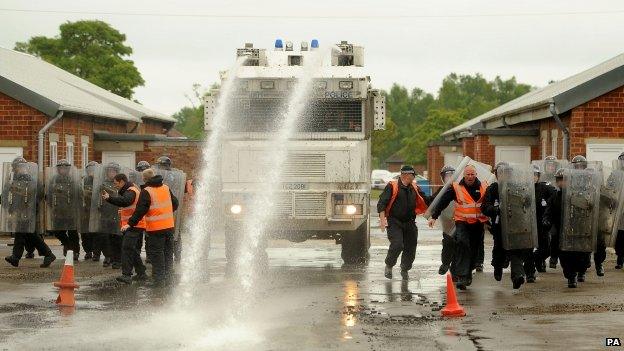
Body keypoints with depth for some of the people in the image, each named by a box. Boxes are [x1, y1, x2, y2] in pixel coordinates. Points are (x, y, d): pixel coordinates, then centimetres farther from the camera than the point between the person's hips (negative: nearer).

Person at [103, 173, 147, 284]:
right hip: (138, 226, 11)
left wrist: (109, 198, -36)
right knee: (134, 250, 18)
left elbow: (124, 201, -33)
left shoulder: (130, 192, -13)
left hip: (133, 225, -11)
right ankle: (141, 273, 25)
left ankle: (126, 275, -27)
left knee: (127, 248, -19)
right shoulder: (133, 190, 22)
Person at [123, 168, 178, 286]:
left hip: (156, 228, -6)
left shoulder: (146, 192, -12)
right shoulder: (166, 188, 8)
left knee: (157, 254, 1)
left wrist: (130, 224, -11)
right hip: (169, 226, 6)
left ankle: (159, 280, 1)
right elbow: (175, 204, 18)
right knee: (168, 253, 14)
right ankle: (168, 277, 18)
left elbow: (140, 210, -16)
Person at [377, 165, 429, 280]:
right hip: (394, 222, -6)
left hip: (410, 223, 6)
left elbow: (425, 200, 25)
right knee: (397, 245, -20)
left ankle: (405, 270, 26)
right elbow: (382, 203, -11)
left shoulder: (414, 188, 12)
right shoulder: (392, 186, -6)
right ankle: (389, 266, 4)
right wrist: (382, 219, -20)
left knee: (410, 247, 5)